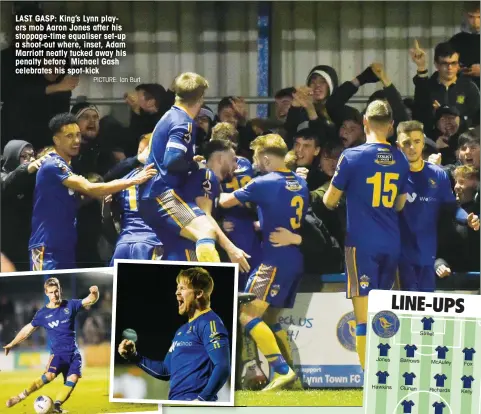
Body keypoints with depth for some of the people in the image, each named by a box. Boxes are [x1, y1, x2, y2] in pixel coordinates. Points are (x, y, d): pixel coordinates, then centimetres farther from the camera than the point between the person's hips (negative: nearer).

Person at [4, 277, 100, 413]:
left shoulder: (70, 305, 4)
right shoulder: (42, 314, 2)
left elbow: (90, 300, 1)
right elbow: (28, 329, 13)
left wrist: (94, 293, -23)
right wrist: (12, 343, 16)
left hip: (74, 353, 2)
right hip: (57, 352, -2)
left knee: (73, 379, -20)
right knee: (49, 376, -27)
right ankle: (21, 396, -19)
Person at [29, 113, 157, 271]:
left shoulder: (64, 167, 19)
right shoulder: (53, 166, -13)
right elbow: (90, 189, -20)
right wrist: (133, 181, -19)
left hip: (65, 248, 10)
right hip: (47, 249, -10)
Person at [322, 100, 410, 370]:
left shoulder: (352, 156, -8)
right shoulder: (401, 160, 6)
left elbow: (330, 201, 1)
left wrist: (332, 201, 24)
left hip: (362, 243, -5)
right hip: (392, 245, 5)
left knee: (364, 318, -6)